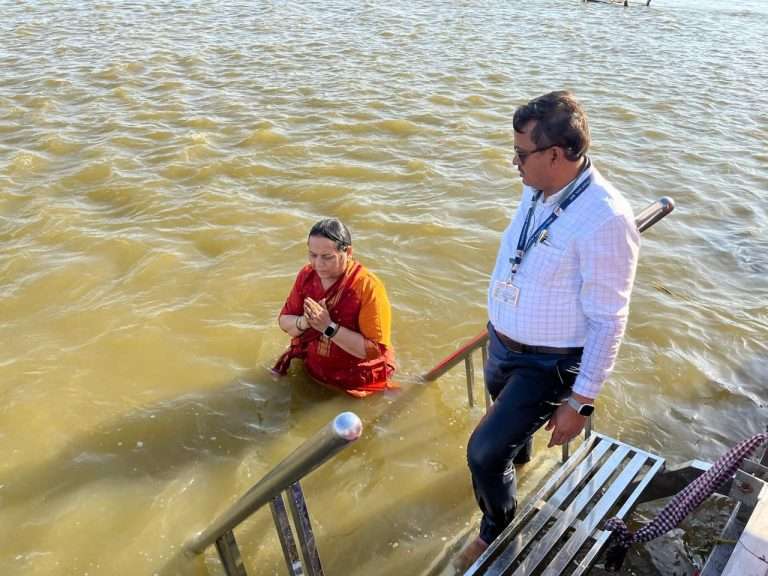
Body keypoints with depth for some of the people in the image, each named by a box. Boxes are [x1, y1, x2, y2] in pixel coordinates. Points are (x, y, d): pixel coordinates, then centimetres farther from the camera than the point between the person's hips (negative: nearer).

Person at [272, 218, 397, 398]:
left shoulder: (368, 287, -23)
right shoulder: (307, 275, -6)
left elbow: (375, 350, -25)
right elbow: (284, 322, 2)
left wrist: (329, 327, -31)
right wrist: (303, 323, -21)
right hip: (310, 372, 4)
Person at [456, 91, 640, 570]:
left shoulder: (605, 219, -29)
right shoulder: (538, 189, -6)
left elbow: (608, 321, -23)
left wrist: (581, 402, -19)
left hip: (548, 364, -7)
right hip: (503, 344, 8)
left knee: (484, 452, -5)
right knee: (506, 410, 32)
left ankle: (498, 531, 28)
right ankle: (518, 455, 68)